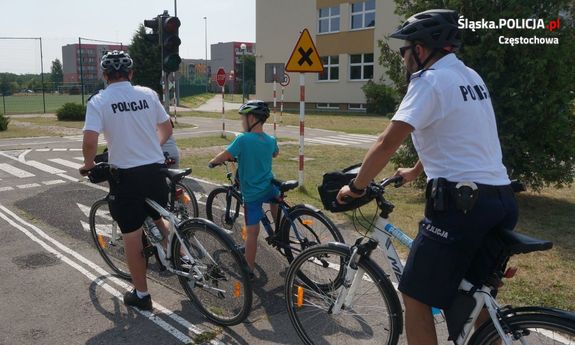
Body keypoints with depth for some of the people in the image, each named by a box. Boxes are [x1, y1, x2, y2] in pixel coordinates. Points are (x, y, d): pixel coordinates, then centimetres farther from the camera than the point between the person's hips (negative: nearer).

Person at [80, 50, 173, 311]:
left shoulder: (99, 101, -8)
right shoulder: (148, 94, 3)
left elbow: (90, 141, -19)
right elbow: (166, 129, 12)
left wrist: (88, 164, 1)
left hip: (125, 176, -3)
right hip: (155, 170, 4)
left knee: (132, 236, 8)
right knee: (159, 220, 28)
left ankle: (141, 294, 20)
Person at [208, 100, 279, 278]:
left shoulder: (243, 139, -17)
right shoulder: (271, 140, 2)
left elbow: (224, 156, -16)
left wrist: (212, 162, 5)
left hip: (252, 193, -5)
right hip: (269, 188, 5)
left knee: (252, 232, 1)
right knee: (276, 196, 39)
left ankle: (249, 270, 10)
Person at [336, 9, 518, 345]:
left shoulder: (430, 81, -9)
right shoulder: (471, 77, 18)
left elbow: (388, 143, -17)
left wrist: (356, 187, -4)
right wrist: (415, 171, 41)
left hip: (461, 204, -9)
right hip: (502, 201, 9)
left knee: (416, 297, 4)